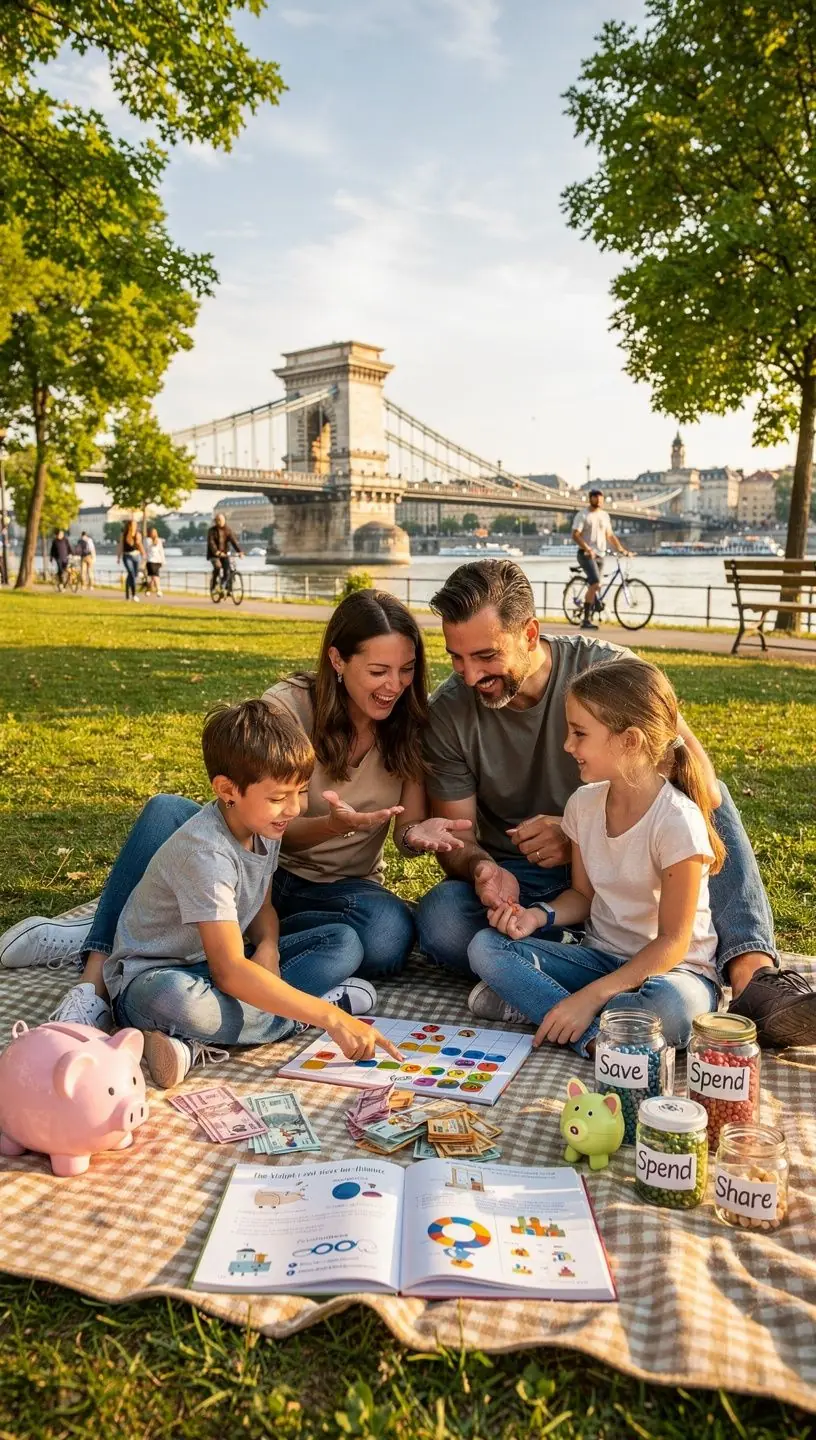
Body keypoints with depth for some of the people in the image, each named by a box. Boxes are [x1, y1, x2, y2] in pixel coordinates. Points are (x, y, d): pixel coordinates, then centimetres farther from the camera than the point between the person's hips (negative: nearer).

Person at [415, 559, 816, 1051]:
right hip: (518, 880, 1)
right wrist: (481, 868, -31)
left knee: (708, 797, -26)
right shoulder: (449, 713, -10)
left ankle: (754, 974, -40)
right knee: (439, 920, -31)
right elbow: (457, 838, -6)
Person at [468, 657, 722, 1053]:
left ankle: (529, 1002, -22)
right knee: (486, 946, -14)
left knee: (671, 1009, -41)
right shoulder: (584, 803, -2)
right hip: (602, 956, 6)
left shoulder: (677, 821, -21)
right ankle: (594, 1035, -25)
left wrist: (591, 995, -26)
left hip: (673, 968, -5)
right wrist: (539, 916, -11)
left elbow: (672, 941, -19)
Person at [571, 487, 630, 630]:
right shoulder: (582, 515, -3)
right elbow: (575, 535, -13)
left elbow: (610, 535, 21)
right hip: (586, 554, -7)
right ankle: (587, 619, -19)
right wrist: (587, 549, -26)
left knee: (593, 586, 7)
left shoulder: (605, 515, 16)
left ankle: (588, 619, 13)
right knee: (595, 584, -22)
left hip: (600, 555, 7)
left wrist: (622, 549, 11)